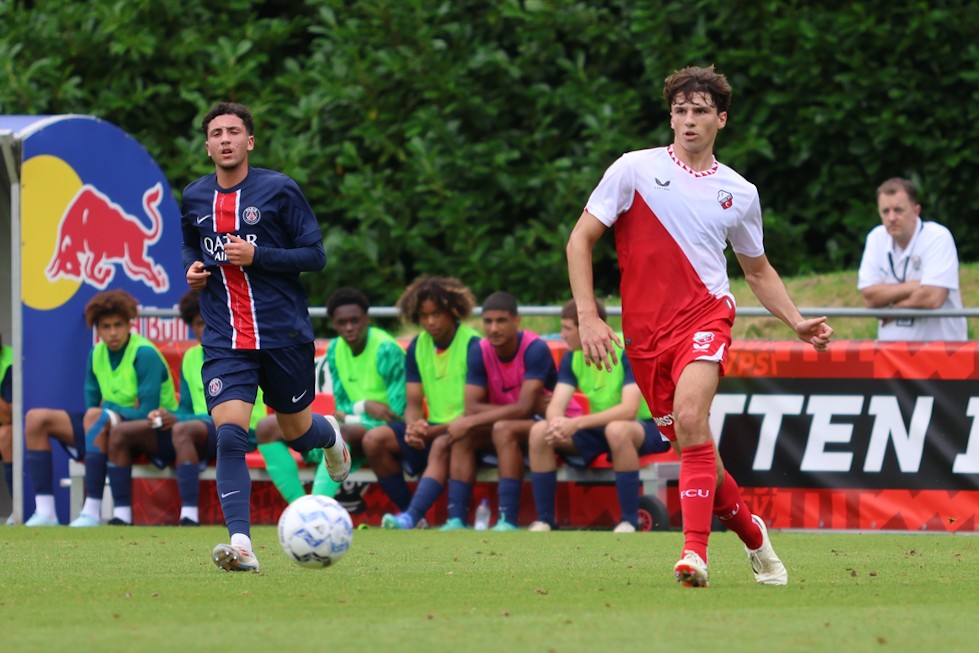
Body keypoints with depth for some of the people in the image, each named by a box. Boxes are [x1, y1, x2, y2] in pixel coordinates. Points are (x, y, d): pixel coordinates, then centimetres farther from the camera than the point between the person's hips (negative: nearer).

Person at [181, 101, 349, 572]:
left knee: (296, 432, 14)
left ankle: (329, 434, 53)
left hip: (284, 334, -2)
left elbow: (315, 255, -6)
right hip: (225, 341, 2)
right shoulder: (194, 198, 7)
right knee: (229, 435, -17)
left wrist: (256, 256, -19)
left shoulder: (279, 190, -6)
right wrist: (192, 268, 3)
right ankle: (241, 545, -22)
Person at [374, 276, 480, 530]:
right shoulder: (417, 347, 9)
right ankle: (409, 511, -14)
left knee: (441, 445, -40)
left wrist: (433, 432, -25)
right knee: (374, 439, -16)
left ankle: (412, 516, -53)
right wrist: (414, 427, -17)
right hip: (432, 429, 7)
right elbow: (413, 402, 7)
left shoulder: (473, 345, -12)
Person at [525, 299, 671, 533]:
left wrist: (577, 423, -38)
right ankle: (543, 521, -10)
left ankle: (630, 522, -32)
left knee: (617, 429, -41)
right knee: (539, 431, -15)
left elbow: (629, 409, -32)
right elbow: (556, 406, -8)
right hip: (598, 430, 6)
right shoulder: (573, 357, -1)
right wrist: (557, 425, -34)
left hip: (646, 428, -6)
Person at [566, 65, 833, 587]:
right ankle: (750, 531, 31)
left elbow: (757, 270, 25)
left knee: (690, 418, -27)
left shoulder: (740, 193, 10)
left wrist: (798, 323, 11)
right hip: (645, 330, 1)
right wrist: (587, 318, -9)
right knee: (690, 446, 5)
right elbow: (580, 239, 1)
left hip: (706, 316, -1)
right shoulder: (634, 170, 1)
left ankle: (695, 551, -31)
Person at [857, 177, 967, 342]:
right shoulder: (876, 238, 7)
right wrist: (912, 286, -11)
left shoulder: (939, 237, -9)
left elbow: (933, 298, -18)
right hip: (891, 345, 4)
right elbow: (869, 297, 0)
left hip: (940, 341, -4)